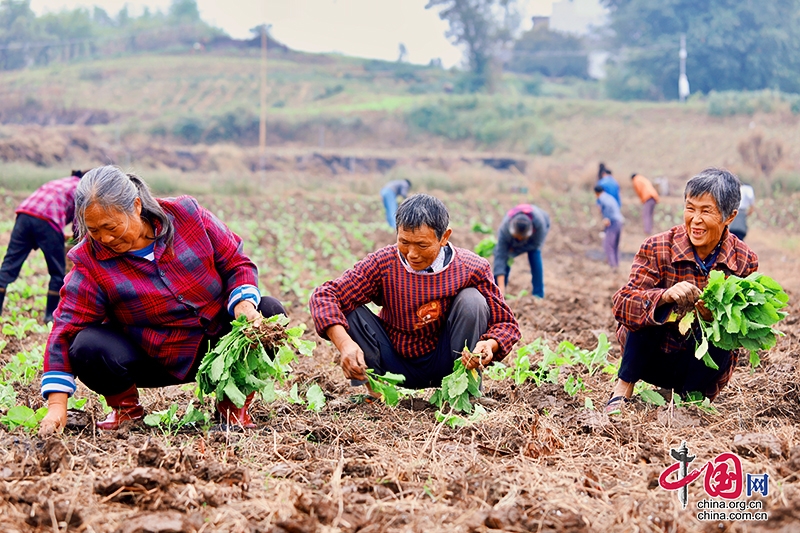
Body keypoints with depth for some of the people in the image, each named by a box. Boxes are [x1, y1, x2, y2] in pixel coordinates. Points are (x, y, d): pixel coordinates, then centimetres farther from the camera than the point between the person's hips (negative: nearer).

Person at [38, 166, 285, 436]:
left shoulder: (187, 214, -12)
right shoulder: (91, 262, -15)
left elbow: (236, 264, -4)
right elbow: (66, 328, -17)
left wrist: (244, 304, -25)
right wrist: (57, 405, -26)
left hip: (219, 341, 1)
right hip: (155, 362, -1)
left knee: (270, 313, -22)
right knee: (88, 349, -29)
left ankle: (234, 402, 3)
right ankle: (126, 407, 6)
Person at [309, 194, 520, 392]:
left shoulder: (472, 269, -17)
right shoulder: (383, 263, -18)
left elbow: (505, 323, -10)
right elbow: (324, 296, -23)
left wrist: (489, 345, -35)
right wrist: (345, 344, -40)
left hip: (443, 364, 0)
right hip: (394, 364, 1)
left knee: (471, 300, -24)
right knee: (348, 309, -21)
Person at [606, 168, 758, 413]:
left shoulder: (745, 261, -10)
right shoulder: (658, 248, -15)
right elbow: (623, 305, -24)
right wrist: (665, 296, -44)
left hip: (706, 363, 1)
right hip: (651, 358, -1)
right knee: (647, 309, -27)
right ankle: (623, 389, -14)